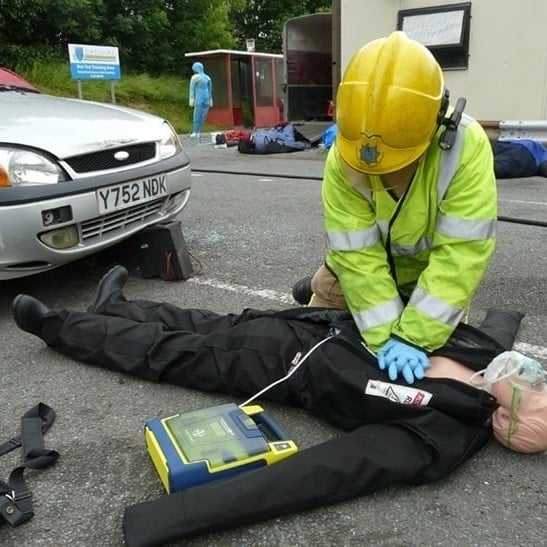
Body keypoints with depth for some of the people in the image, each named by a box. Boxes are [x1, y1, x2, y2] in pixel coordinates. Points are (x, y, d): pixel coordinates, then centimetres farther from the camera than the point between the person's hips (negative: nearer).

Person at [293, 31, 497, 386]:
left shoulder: (467, 146, -33)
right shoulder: (342, 158, -30)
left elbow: (461, 253, -34)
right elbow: (357, 254, -29)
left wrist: (414, 335, -38)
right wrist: (385, 335, -34)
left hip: (433, 273, 0)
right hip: (367, 267, 1)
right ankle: (321, 290, 38)